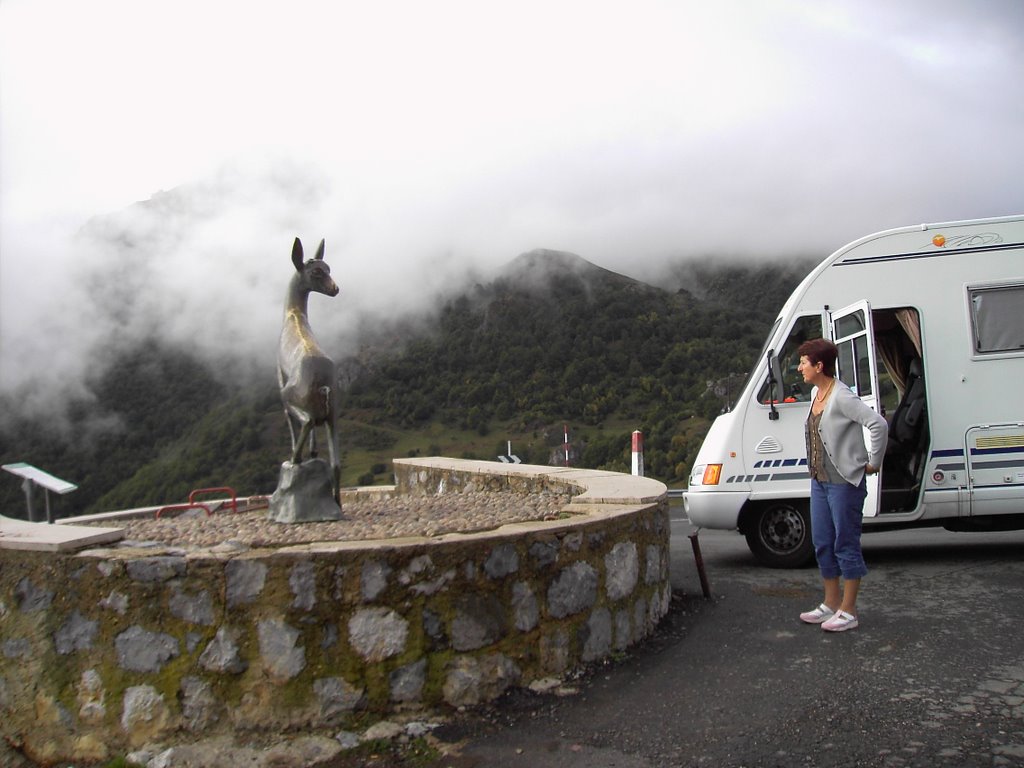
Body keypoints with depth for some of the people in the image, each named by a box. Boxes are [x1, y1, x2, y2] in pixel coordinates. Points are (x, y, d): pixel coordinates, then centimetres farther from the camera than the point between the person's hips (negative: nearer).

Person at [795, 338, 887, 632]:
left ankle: (848, 611, 12)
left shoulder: (841, 397, -19)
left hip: (844, 483, -9)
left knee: (846, 544, 1)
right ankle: (831, 603, 28)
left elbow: (878, 424, -27)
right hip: (820, 481, 9)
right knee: (822, 543, 15)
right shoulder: (816, 393, 9)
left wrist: (873, 463, -18)